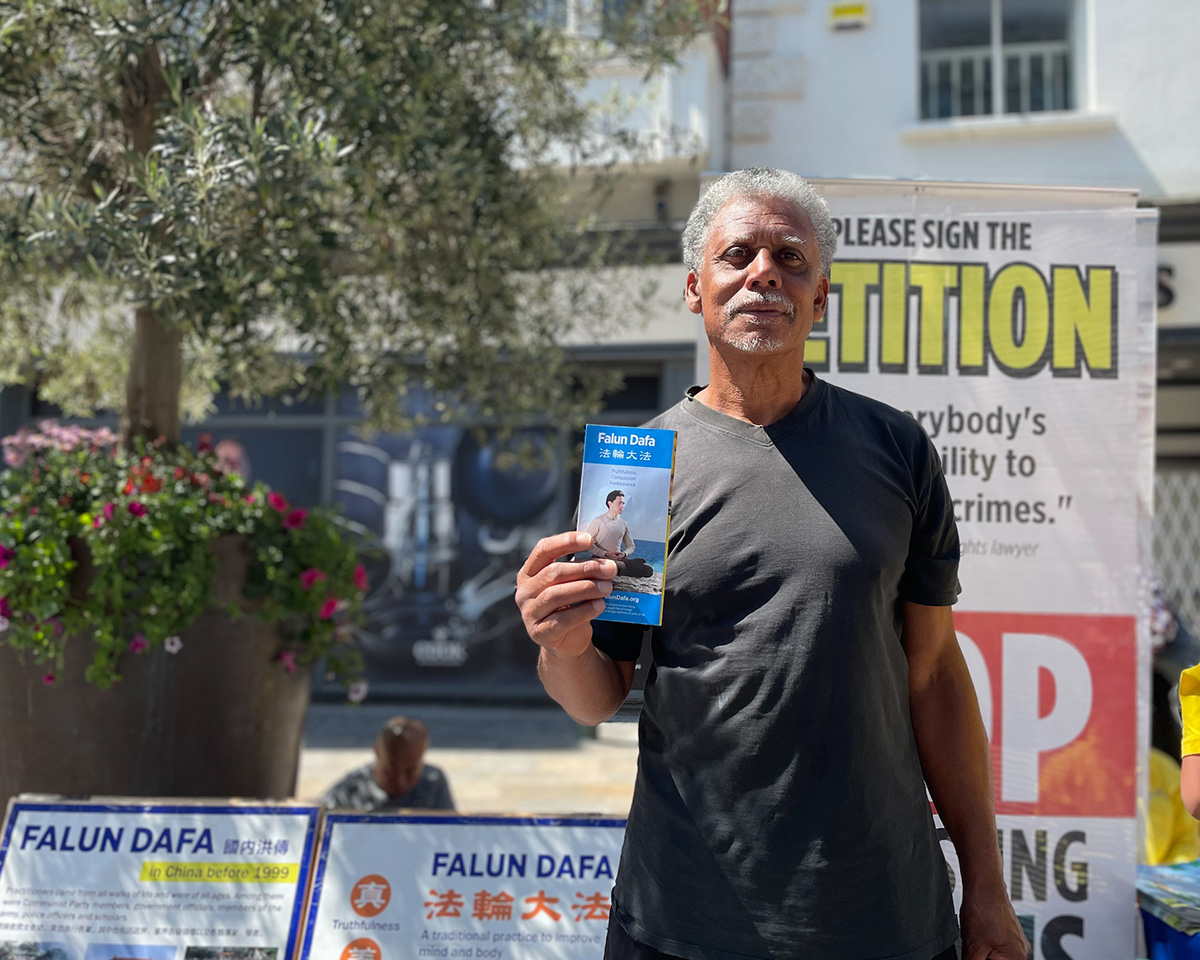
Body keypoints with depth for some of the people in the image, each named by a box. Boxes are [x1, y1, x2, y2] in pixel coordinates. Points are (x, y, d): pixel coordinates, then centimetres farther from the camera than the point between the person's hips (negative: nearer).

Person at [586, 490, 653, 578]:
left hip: (619, 558, 5)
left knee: (649, 570, -14)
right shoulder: (598, 521, -2)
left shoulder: (623, 524, 16)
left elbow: (631, 545, 21)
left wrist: (624, 554, -3)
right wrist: (606, 554, -16)